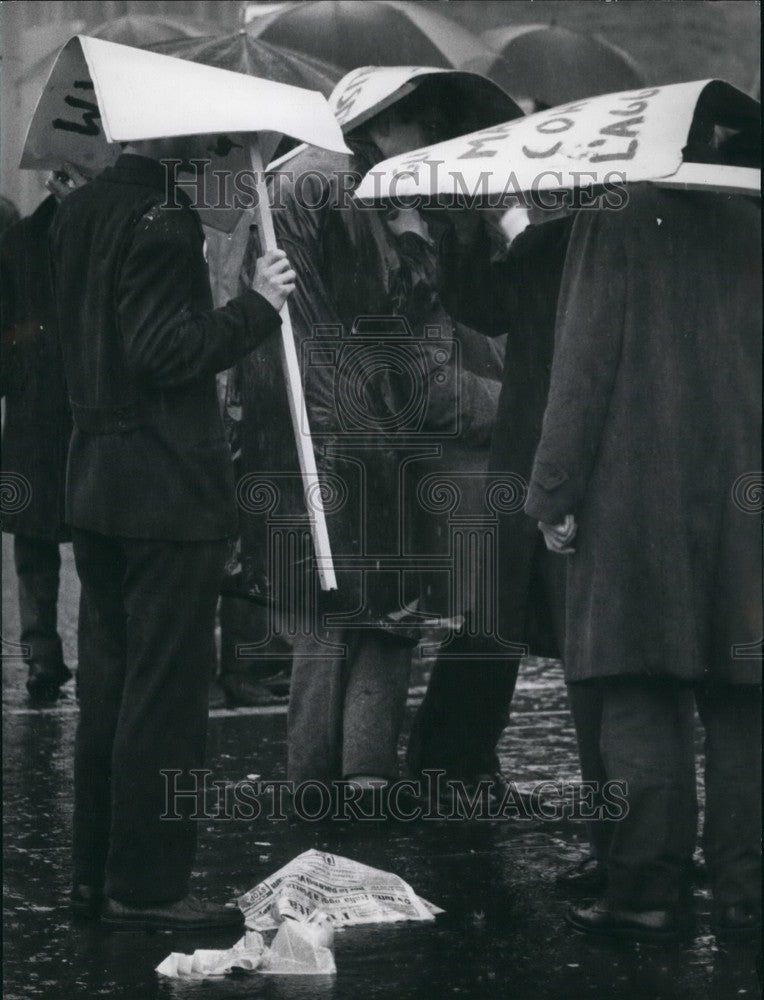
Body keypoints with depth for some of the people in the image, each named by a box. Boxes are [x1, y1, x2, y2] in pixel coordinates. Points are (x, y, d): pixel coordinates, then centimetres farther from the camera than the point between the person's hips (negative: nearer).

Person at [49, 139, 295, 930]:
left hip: (94, 479, 9)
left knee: (108, 679, 15)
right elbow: (168, 352, -22)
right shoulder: (163, 218, -18)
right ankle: (146, 885, 1)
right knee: (165, 688, -2)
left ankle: (96, 872, 21)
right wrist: (256, 306, -13)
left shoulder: (77, 213, 10)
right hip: (169, 491, -9)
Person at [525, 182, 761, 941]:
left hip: (637, 494, -4)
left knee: (641, 704, -2)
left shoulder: (616, 219, -6)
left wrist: (555, 494, -5)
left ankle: (648, 893, -5)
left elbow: (584, 365, -8)